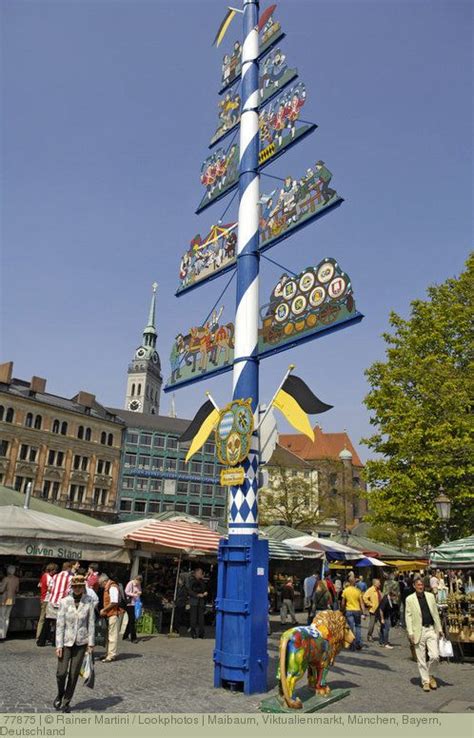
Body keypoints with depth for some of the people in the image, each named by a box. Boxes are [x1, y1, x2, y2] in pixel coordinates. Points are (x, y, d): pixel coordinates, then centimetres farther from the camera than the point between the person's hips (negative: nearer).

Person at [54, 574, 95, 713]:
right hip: (66, 641, -1)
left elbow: (91, 623, -2)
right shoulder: (64, 602, -10)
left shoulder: (88, 602, -7)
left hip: (81, 642, 1)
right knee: (61, 673, -3)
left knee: (74, 674, 5)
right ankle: (60, 694, 29)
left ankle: (66, 702, 25)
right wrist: (59, 645, -9)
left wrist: (90, 643, -3)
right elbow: (60, 624, -7)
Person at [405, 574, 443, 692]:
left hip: (431, 629, 2)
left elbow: (435, 613, 12)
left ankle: (430, 675, 22)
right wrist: (410, 633, -9)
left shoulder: (430, 596, 6)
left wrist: (439, 628, 10)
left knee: (435, 656, -5)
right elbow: (408, 616, -3)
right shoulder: (409, 599, -3)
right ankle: (425, 681, 20)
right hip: (419, 631, -2)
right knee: (421, 659, 4)